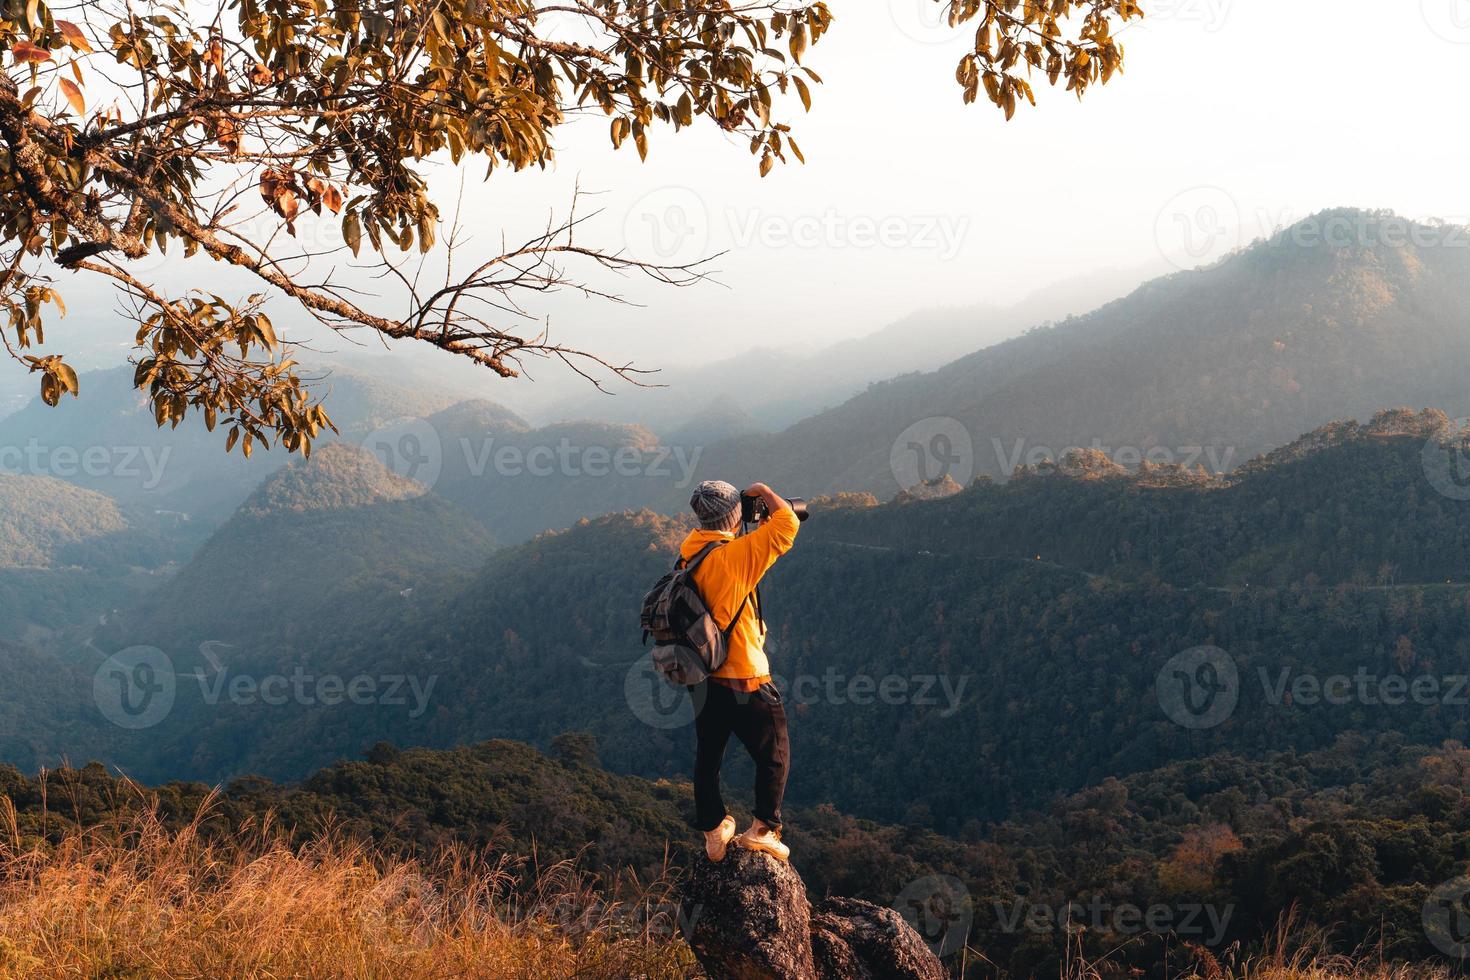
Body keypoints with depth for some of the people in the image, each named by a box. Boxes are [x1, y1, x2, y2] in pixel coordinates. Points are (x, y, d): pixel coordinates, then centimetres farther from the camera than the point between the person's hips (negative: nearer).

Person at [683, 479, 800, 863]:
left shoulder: (690, 553, 1)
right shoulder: (736, 554, -21)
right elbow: (788, 524, -21)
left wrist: (757, 526, 13)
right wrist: (763, 492, -5)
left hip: (703, 678, 7)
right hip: (744, 682, -7)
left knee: (708, 758, 17)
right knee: (774, 756, 11)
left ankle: (713, 832, 25)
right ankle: (762, 829, 12)